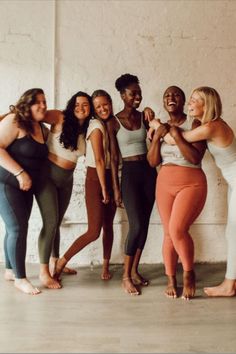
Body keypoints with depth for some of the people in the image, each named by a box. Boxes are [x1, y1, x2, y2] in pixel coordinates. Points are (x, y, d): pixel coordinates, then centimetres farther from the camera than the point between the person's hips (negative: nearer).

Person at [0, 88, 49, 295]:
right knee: (18, 228, -7)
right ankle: (20, 278, 4)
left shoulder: (43, 129, 9)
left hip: (27, 187, 7)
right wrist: (20, 173, -25)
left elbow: (42, 155, 25)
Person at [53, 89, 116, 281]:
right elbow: (99, 160, -14)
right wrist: (104, 188, -13)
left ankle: (106, 267, 21)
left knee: (108, 226, 10)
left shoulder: (110, 124, 12)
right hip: (96, 179, -7)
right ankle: (61, 262, 6)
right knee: (94, 231, -7)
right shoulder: (96, 125, -12)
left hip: (110, 178, 8)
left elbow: (112, 156, 11)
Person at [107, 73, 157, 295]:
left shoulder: (144, 117, 8)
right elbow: (114, 157, -4)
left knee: (144, 224, 6)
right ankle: (126, 277, 1)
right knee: (136, 225, -12)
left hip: (149, 171, 5)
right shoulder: (114, 122, -3)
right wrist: (116, 187, -6)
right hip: (129, 173, -5)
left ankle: (135, 270, 20)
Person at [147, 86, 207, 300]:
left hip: (191, 184, -4)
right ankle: (171, 279, 19)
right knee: (169, 233, 5)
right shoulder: (161, 127, 9)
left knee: (178, 229, -20)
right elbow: (153, 162, 3)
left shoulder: (194, 124, -5)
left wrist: (177, 135, -17)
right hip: (165, 184, 5)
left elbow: (196, 158, -15)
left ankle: (189, 273, 5)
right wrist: (156, 137, -10)